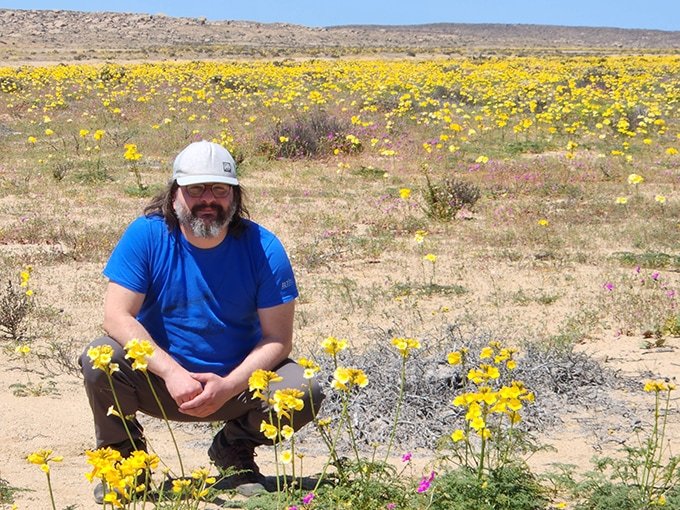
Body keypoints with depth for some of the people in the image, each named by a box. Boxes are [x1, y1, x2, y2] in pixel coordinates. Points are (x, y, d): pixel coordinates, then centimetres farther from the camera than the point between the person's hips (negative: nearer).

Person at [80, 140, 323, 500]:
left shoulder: (263, 247, -10)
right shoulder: (145, 235, -12)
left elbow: (278, 339, -10)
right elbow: (117, 316, -18)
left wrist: (227, 386, -26)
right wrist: (172, 372, -30)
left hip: (238, 380, 1)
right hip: (158, 379, -1)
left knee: (305, 390, -24)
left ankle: (235, 450, 8)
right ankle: (122, 454, 1)